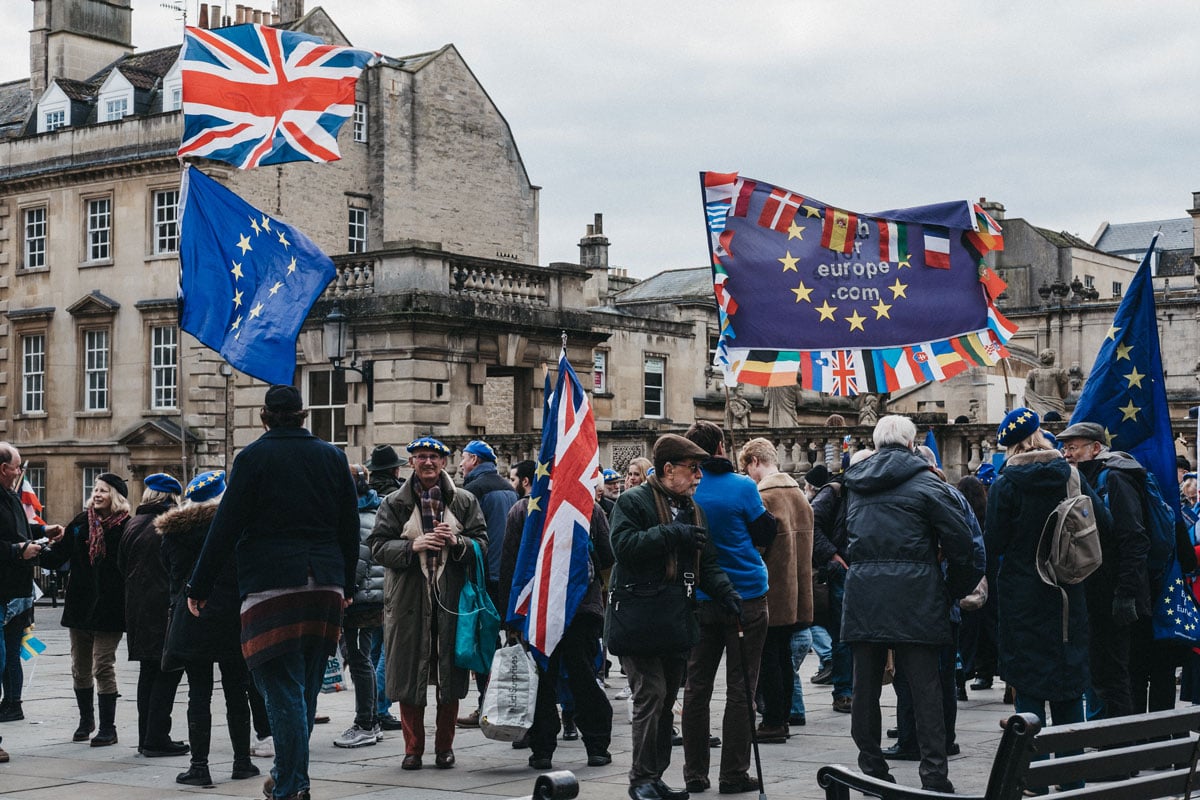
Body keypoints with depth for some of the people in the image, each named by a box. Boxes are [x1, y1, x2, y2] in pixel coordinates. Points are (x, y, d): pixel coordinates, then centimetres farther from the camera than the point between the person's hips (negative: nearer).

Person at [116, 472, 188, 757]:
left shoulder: (132, 525, 8)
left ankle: (146, 737, 18)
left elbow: (122, 565, 13)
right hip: (166, 607, -7)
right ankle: (156, 739, -4)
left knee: (148, 671, 14)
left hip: (138, 608, 7)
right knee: (168, 672, -2)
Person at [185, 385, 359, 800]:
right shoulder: (332, 457, 10)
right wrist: (347, 585, 23)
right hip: (326, 587, 5)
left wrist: (199, 587, 1)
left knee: (282, 689, -2)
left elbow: (226, 526, -5)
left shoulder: (253, 457, -2)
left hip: (271, 584, -5)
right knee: (306, 687, 15)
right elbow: (350, 527, 13)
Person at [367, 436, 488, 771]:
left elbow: (482, 543, 6)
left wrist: (457, 542, -13)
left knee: (450, 676, 4)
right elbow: (378, 546, 0)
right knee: (408, 674, 2)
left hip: (451, 598, 0)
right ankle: (413, 748, 13)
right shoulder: (395, 503, 6)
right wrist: (413, 546, -15)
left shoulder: (464, 501, 8)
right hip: (408, 600, 0)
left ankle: (444, 746, 17)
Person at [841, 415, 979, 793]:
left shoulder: (854, 482, 13)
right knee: (925, 687, 0)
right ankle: (934, 774, -2)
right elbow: (960, 538, -5)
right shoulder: (924, 481, -2)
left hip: (861, 592, 4)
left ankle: (871, 768, 14)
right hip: (913, 593, -4)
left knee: (865, 685, 9)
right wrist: (956, 588, 6)